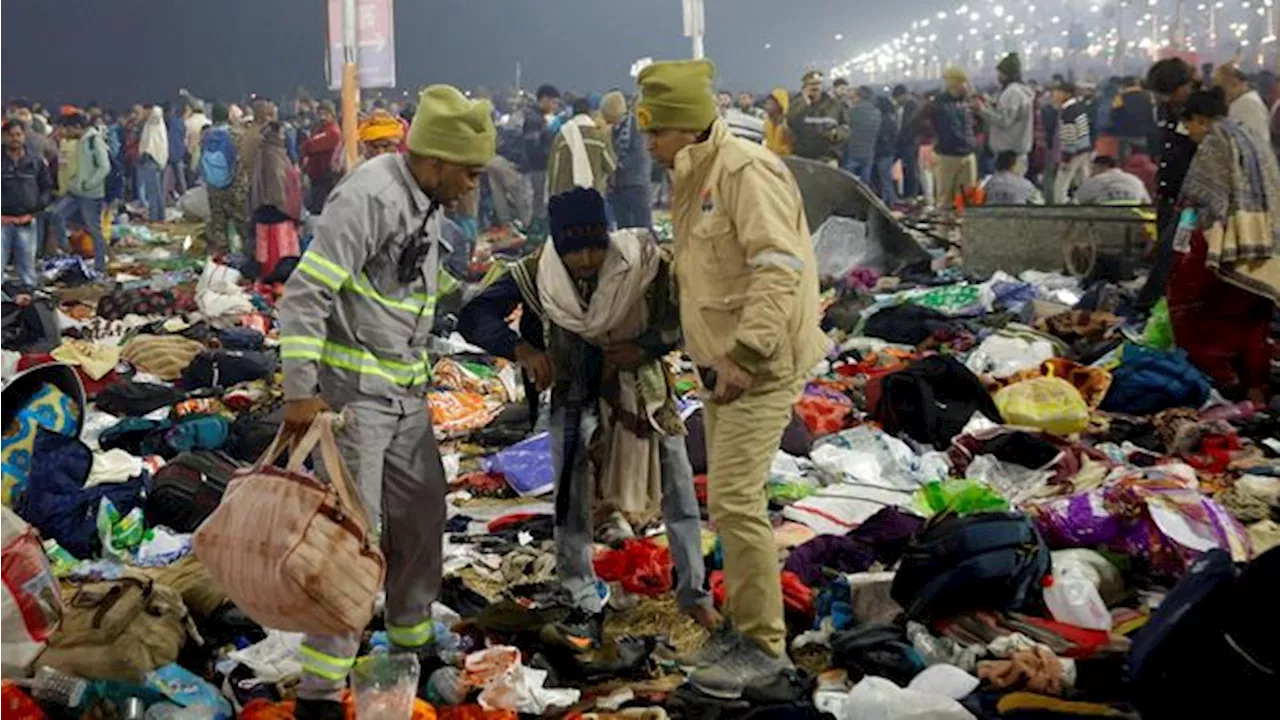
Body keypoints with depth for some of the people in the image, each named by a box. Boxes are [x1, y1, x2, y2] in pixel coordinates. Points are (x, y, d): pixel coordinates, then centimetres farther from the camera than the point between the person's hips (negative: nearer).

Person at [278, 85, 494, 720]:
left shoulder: (430, 201, 8)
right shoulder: (368, 197, -20)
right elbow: (305, 294, -23)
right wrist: (301, 392, -25)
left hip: (406, 391, 9)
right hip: (351, 389, -9)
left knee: (423, 514, 15)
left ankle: (412, 640, 34)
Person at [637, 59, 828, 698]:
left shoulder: (746, 172, -18)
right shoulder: (693, 180, 13)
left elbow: (778, 269, -26)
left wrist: (746, 355, -28)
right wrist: (713, 357, 15)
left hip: (758, 367, -10)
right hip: (722, 365, 10)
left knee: (735, 501, -11)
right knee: (728, 501, 15)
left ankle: (764, 644, 0)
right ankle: (744, 623, 27)